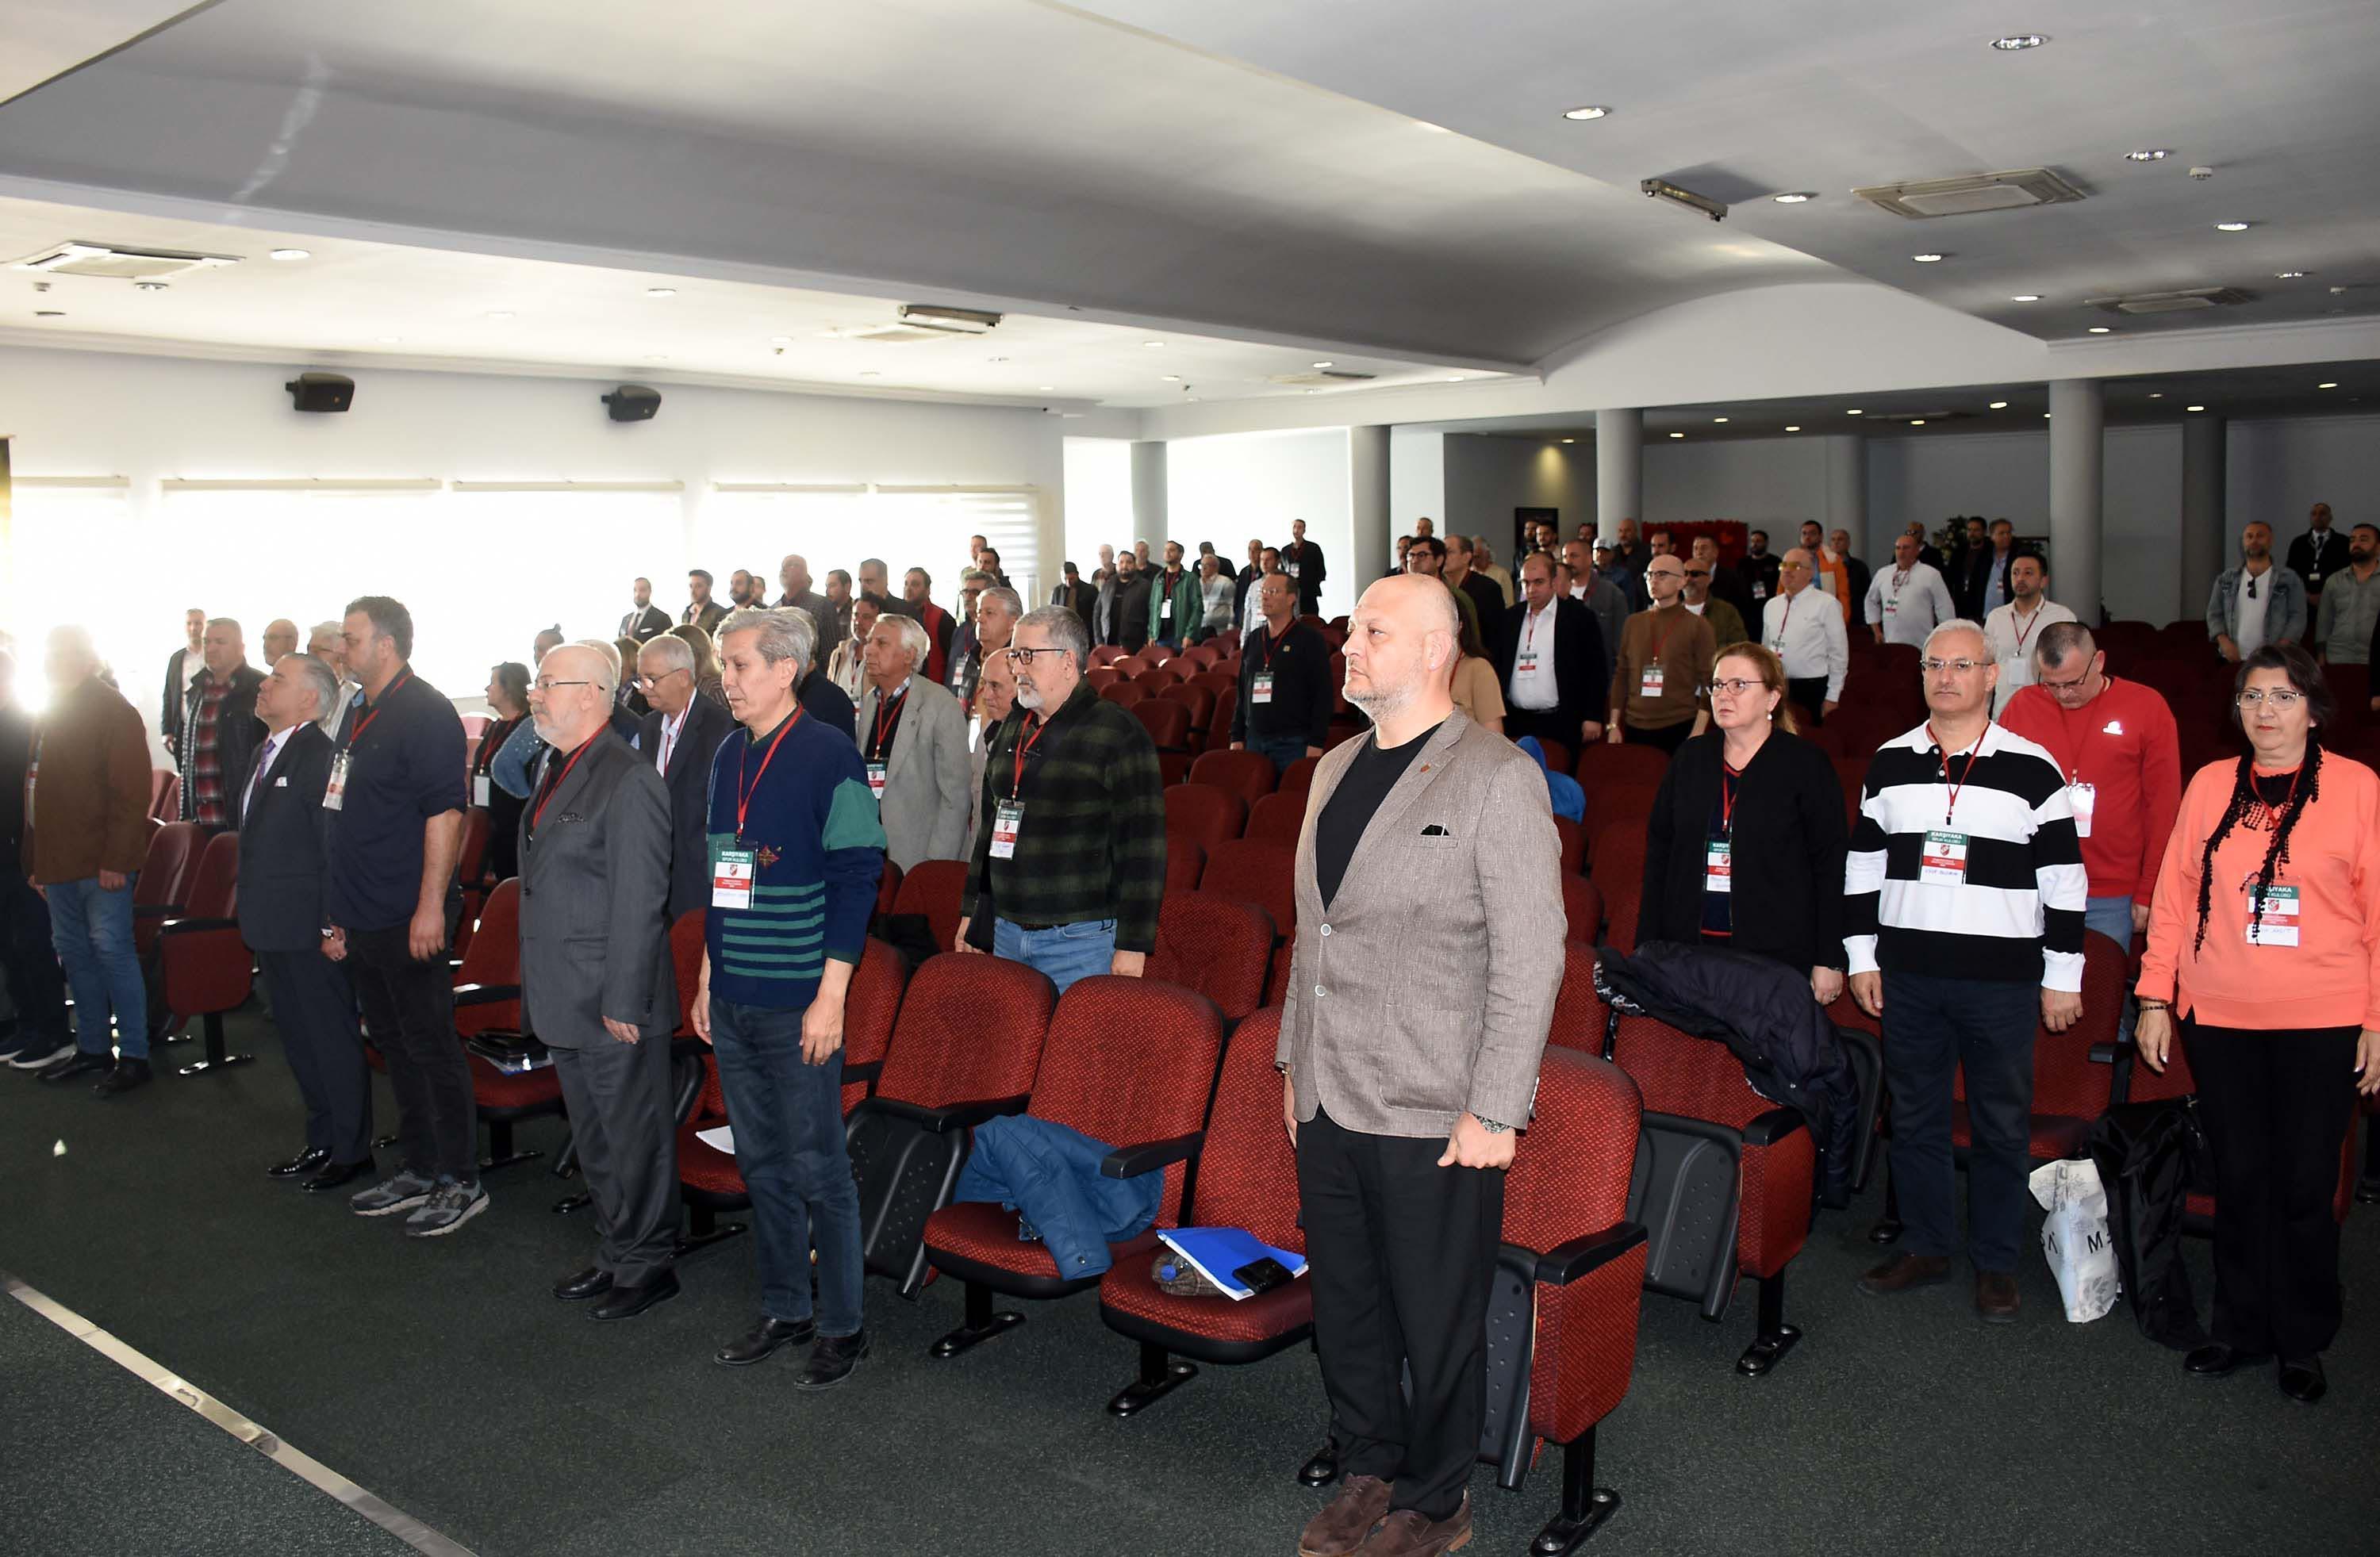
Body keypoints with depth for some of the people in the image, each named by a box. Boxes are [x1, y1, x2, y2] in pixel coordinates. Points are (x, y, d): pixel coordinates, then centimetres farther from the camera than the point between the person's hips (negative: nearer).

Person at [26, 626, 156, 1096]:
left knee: (112, 951, -5)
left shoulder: (113, 710, -10)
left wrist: (115, 859, -21)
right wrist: (37, 860, 14)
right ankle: (91, 1048, 23)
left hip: (101, 861, -8)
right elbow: (37, 788, 19)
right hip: (60, 860, 9)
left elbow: (131, 791, -16)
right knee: (73, 951, 13)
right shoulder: (52, 714, 15)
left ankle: (133, 1057, 1)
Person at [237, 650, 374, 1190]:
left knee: (333, 1039, 2)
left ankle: (351, 1151, 13)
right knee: (298, 1037, 18)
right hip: (271, 926, 10)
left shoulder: (320, 756, -17)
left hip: (309, 927, -10)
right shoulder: (262, 755, 13)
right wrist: (251, 909, 17)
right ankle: (321, 1141, 31)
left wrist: (334, 925, -20)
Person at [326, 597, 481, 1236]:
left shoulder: (425, 713, -13)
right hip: (364, 919, 10)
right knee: (395, 1045, 15)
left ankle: (460, 1181, 7)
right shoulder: (366, 715, 16)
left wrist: (430, 905, -25)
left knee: (430, 1045, -3)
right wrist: (338, 914, 20)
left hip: (407, 919, -10)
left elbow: (445, 811, -20)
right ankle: (415, 1171, 26)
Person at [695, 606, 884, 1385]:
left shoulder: (829, 756, -12)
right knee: (762, 1165, 15)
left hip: (798, 1004, -7)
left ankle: (842, 1327, 15)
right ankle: (784, 1312, 29)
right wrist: (708, 977, 16)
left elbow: (856, 879, -13)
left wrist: (830, 996, -16)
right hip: (732, 1000, 7)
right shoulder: (729, 755, 10)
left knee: (817, 1169, 2)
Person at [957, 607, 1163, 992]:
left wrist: (1133, 945, -18)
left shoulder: (1117, 732, -10)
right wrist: (971, 913, 20)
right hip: (1006, 932, 7)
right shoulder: (1013, 729, 14)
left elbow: (1142, 844, -14)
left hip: (1080, 941, -7)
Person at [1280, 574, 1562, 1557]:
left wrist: (1494, 1111, -16)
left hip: (1433, 1116, -6)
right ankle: (1369, 1469, 38)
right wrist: (1294, 1062, 17)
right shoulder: (1336, 770, 12)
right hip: (1329, 1103, 7)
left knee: (1436, 1325, 8)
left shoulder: (1498, 779, -11)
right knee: (1344, 1309, 18)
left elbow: (1531, 957, -14)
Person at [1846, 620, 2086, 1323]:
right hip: (1909, 976, 3)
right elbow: (1862, 864, 12)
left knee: (2002, 1125, 6)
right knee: (1914, 1117, 11)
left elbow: (2064, 879, 1)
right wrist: (1861, 956, 8)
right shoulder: (1889, 763, 8)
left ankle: (1995, 1264, 20)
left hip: (2002, 981, -3)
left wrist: (2062, 977, -1)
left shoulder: (2034, 769, -1)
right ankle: (1926, 1248, 26)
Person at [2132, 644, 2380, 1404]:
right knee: (2239, 1180, 11)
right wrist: (2155, 1000, 5)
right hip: (2218, 1021, 2)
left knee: (2304, 1187, 4)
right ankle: (2241, 1328, 26)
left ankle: (2302, 1343, 22)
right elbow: (2174, 898, 7)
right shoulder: (2210, 784, 5)